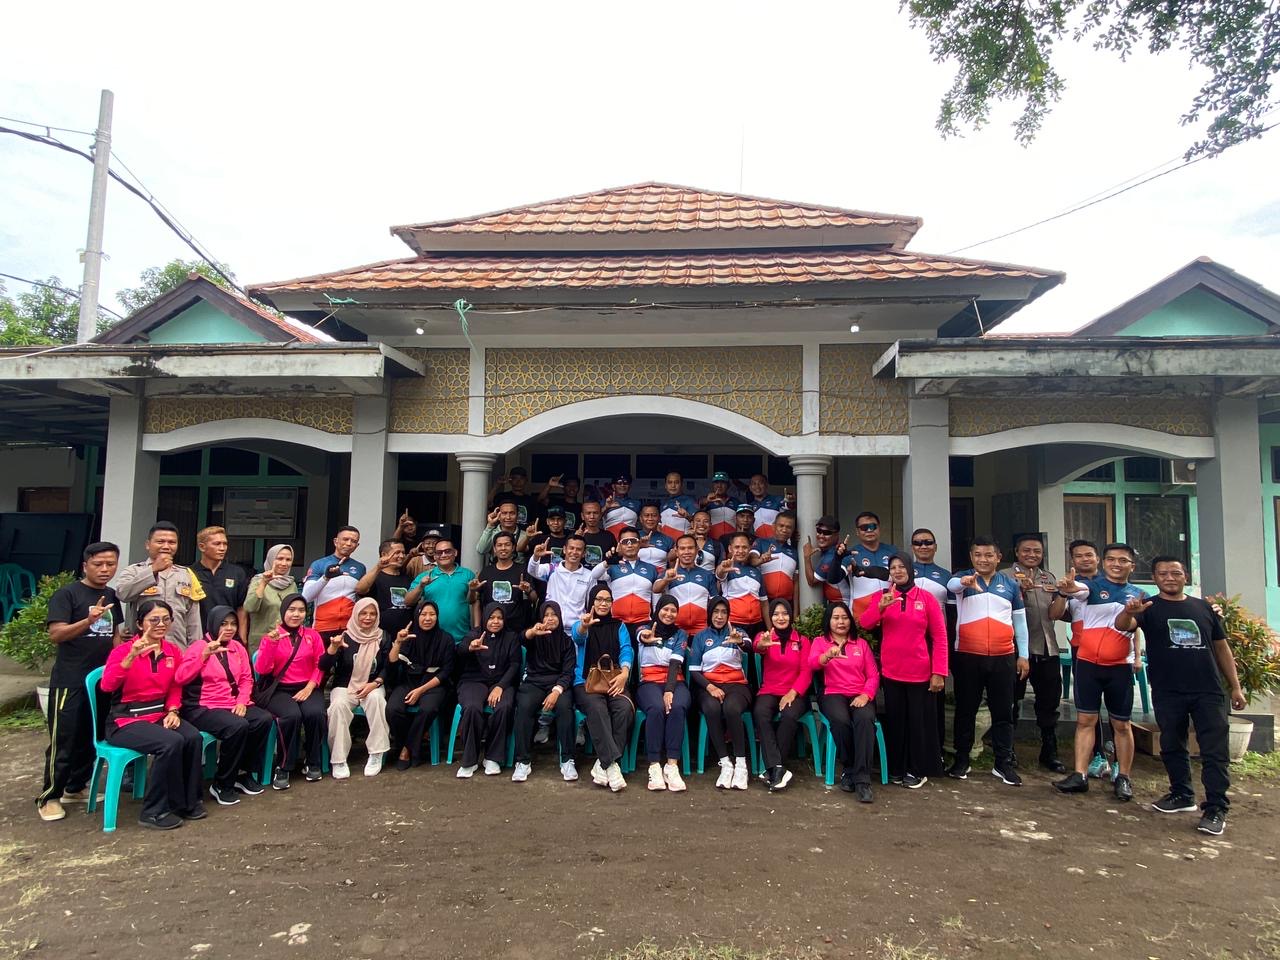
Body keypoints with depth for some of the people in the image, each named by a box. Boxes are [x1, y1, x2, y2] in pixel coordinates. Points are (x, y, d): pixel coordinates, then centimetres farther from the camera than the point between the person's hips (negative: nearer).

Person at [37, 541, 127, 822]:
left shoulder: (111, 596, 10)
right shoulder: (66, 594, -9)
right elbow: (56, 634, -19)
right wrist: (89, 620, -34)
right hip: (69, 682, -6)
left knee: (90, 738, 12)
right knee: (62, 741, -1)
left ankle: (75, 788, 26)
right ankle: (49, 797, 11)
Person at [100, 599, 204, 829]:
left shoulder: (173, 651, 5)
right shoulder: (123, 650, -10)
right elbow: (107, 685, -26)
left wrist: (173, 711, -4)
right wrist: (132, 655, -37)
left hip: (159, 715, 5)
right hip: (125, 719, -5)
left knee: (194, 738, -24)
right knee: (171, 743, -30)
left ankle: (188, 801, -6)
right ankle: (154, 811, -13)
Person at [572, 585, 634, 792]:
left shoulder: (619, 626, 17)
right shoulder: (581, 625, 10)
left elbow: (626, 649, 0)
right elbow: (578, 635, -16)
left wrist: (624, 673, -22)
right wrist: (584, 625, -43)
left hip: (613, 681, 2)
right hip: (586, 681, -2)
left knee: (625, 708, -31)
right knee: (596, 708, -35)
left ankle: (603, 764, -25)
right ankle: (611, 764, -38)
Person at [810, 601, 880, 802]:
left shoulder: (861, 643, 20)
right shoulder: (820, 641, 13)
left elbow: (873, 675, 12)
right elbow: (812, 663, -10)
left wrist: (866, 695, -9)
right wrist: (828, 655, -33)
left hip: (860, 696, 1)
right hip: (833, 694, -1)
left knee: (865, 719, -33)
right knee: (841, 720, -35)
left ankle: (862, 779, -34)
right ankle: (848, 768, -13)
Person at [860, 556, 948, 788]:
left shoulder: (926, 597, -4)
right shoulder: (883, 596, 4)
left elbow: (940, 637, -4)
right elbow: (864, 624, -8)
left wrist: (939, 672, -9)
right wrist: (880, 607, -25)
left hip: (920, 672, -2)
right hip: (890, 672, 2)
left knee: (919, 721, 7)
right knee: (895, 721, 11)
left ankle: (918, 771, 20)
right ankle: (896, 769, 23)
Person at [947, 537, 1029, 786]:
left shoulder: (1010, 584, 8)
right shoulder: (962, 578, 1)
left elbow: (1020, 620, 12)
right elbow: (951, 584, -25)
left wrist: (1023, 655, 8)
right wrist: (964, 581, -48)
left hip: (1003, 658, 2)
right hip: (967, 657, -2)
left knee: (1003, 712, 7)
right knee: (965, 710, 8)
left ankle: (1003, 763, 17)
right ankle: (961, 760, 18)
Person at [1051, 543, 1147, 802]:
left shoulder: (1137, 594, 6)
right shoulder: (1093, 586, -4)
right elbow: (1079, 589, -30)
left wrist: (1137, 656, 14)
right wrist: (1068, 586, -53)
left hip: (1120, 666, 2)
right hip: (1088, 663, -2)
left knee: (1121, 724, 9)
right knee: (1085, 720, 3)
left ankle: (1123, 778, 20)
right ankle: (1080, 775, 6)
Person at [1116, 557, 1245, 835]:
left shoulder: (1204, 608, 11)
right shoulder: (1148, 607, 2)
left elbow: (1222, 647, 15)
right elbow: (1122, 625, -18)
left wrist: (1235, 686, 11)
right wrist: (1128, 612, -42)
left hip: (1208, 691, 1)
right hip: (1167, 693, -1)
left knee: (1215, 750, -1)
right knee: (1172, 746, 11)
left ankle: (1216, 808, 5)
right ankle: (1182, 794, 27)